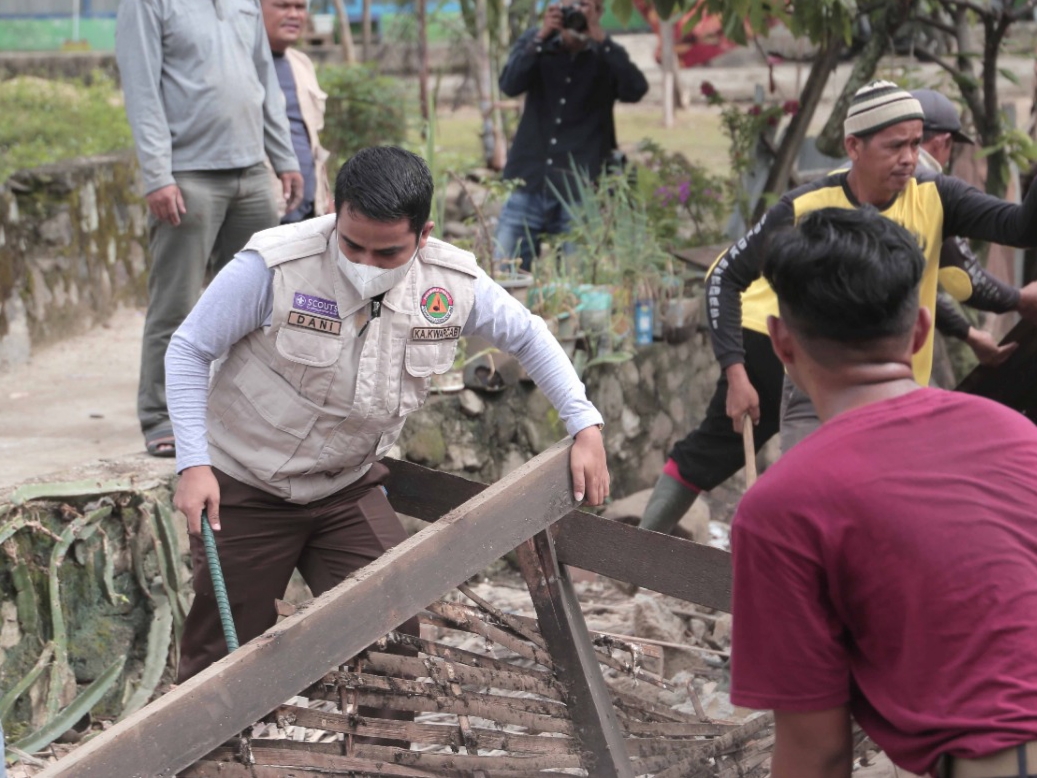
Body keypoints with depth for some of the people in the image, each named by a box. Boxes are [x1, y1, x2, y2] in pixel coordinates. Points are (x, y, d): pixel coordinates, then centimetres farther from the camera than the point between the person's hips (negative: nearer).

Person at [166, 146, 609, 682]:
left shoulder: (452, 283, -13)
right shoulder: (274, 267, -25)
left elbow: (527, 336, 6)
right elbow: (189, 350, -13)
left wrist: (585, 426, -1)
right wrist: (193, 465, -19)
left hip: (348, 488, 3)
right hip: (244, 487, -3)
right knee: (224, 662, 4)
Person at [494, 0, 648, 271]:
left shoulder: (607, 55, 6)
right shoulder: (535, 42, 9)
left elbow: (635, 90, -14)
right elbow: (510, 86, -7)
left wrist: (599, 37, -17)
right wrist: (542, 37, -16)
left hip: (581, 188, -1)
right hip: (529, 180, 2)